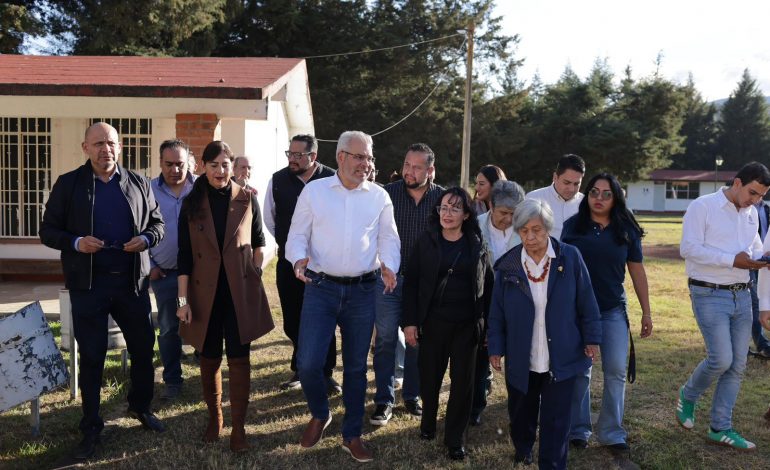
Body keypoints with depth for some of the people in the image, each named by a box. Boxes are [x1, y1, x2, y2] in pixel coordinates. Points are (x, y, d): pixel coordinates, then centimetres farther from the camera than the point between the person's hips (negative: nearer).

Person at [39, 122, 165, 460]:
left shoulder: (138, 184, 5)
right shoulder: (68, 184, -1)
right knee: (91, 356, 6)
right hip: (88, 284, -2)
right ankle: (90, 428, 21)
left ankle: (141, 407, 37)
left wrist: (146, 238, -11)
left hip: (132, 281, 2)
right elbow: (48, 231, 1)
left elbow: (157, 222, 11)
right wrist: (75, 243, -19)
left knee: (143, 348, 13)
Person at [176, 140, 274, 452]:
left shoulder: (247, 199, 0)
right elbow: (185, 254, 0)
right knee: (209, 357, 11)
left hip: (241, 290, -1)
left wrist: (256, 272, 2)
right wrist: (183, 299, -3)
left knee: (239, 357, 0)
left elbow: (258, 241, 11)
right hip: (205, 291, 1)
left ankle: (238, 427, 10)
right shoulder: (191, 203, 1)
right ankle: (214, 417, 30)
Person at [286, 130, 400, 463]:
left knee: (356, 367, 10)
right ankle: (319, 415, 26)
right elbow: (298, 235, 3)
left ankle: (352, 435, 28)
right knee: (308, 363, -6)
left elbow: (389, 238, 8)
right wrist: (299, 258, -17)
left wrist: (388, 265, -12)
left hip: (362, 292, 1)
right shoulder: (314, 191, 2)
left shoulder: (379, 196, 6)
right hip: (321, 288, -1)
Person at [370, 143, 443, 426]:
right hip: (389, 277, -1)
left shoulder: (442, 198, -3)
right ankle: (384, 400, 15)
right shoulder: (387, 194, -5)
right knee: (386, 339, 3)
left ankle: (411, 395, 29)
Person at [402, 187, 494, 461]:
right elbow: (411, 282, -1)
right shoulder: (426, 241, 0)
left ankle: (455, 439, 20)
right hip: (433, 321, 0)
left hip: (467, 324, 1)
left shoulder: (477, 245, 2)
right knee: (429, 376, 9)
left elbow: (488, 286, 5)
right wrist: (410, 321, -7)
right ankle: (428, 422, 35)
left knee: (462, 380, 6)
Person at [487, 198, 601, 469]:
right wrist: (495, 348, 1)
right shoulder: (508, 265, -5)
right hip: (521, 359, 2)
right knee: (521, 413, 20)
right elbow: (497, 312, 1)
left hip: (562, 358, -2)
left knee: (556, 419, 5)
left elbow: (586, 303, -2)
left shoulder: (570, 257, -8)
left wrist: (592, 338, -2)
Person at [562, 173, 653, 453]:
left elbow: (637, 271, 6)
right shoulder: (573, 225, -1)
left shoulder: (626, 230, 2)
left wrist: (646, 312, 5)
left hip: (613, 310, 1)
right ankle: (578, 430, 21)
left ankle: (612, 432, 13)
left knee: (616, 371, -1)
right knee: (579, 371, 6)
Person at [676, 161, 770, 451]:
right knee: (721, 359, -12)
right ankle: (687, 396, 19)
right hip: (710, 296, -7)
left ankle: (720, 429, 17)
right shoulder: (702, 207, -10)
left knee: (737, 366, 6)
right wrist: (733, 260, -22)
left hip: (742, 296, 7)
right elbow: (688, 248, -18)